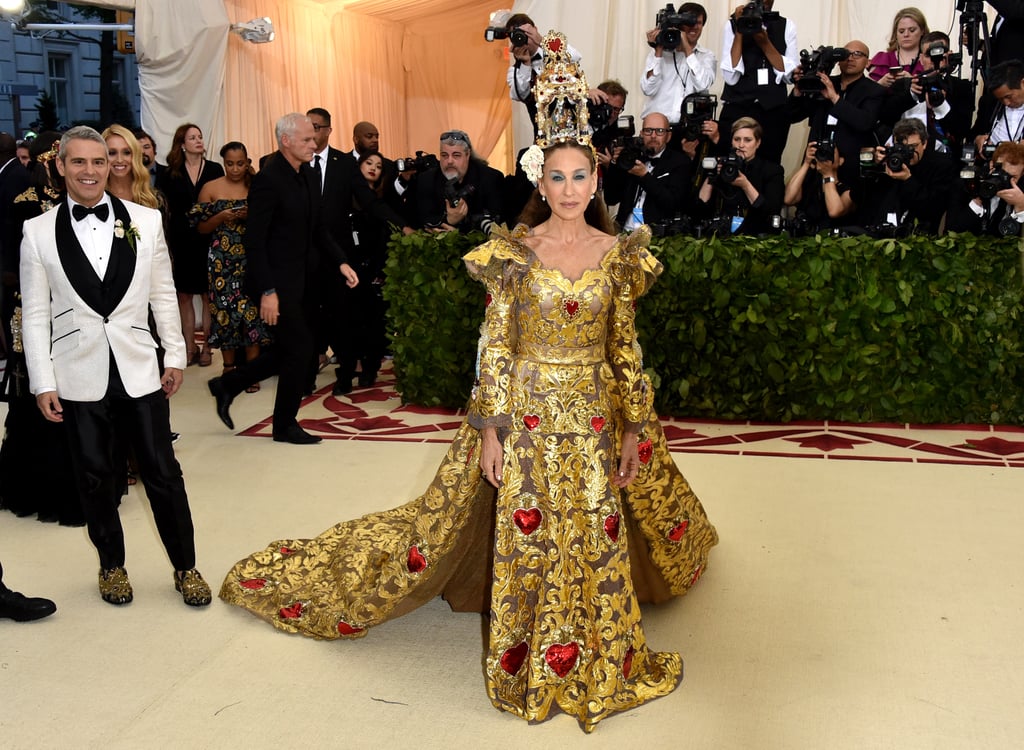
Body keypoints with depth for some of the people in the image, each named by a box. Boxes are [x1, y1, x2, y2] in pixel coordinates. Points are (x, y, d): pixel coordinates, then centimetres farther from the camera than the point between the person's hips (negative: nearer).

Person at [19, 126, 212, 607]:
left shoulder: (146, 221, 0)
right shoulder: (38, 232, -1)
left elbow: (163, 295, 6)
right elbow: (35, 314, 0)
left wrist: (175, 356, 6)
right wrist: (42, 382, -2)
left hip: (139, 370, 0)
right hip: (79, 377, 0)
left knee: (163, 472, 4)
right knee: (95, 476, 12)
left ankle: (185, 567, 20)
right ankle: (112, 565, 31)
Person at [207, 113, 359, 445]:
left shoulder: (308, 175, 8)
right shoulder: (268, 179, -17)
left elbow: (319, 229, 15)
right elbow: (253, 241, -19)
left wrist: (342, 261, 1)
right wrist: (267, 291, -22)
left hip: (303, 279, 9)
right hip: (277, 281, -9)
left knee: (290, 350, 15)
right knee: (300, 350, -2)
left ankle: (227, 385, 30)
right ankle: (285, 424, 16)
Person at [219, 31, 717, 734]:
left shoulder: (617, 252, 2)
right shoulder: (513, 252, -4)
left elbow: (625, 346, 6)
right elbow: (494, 344, -4)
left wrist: (635, 427, 4)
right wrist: (489, 429, -8)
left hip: (594, 415, 2)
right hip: (526, 410, -2)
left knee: (595, 536, 11)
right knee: (526, 537, 4)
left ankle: (595, 656, 31)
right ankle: (528, 661, 21)